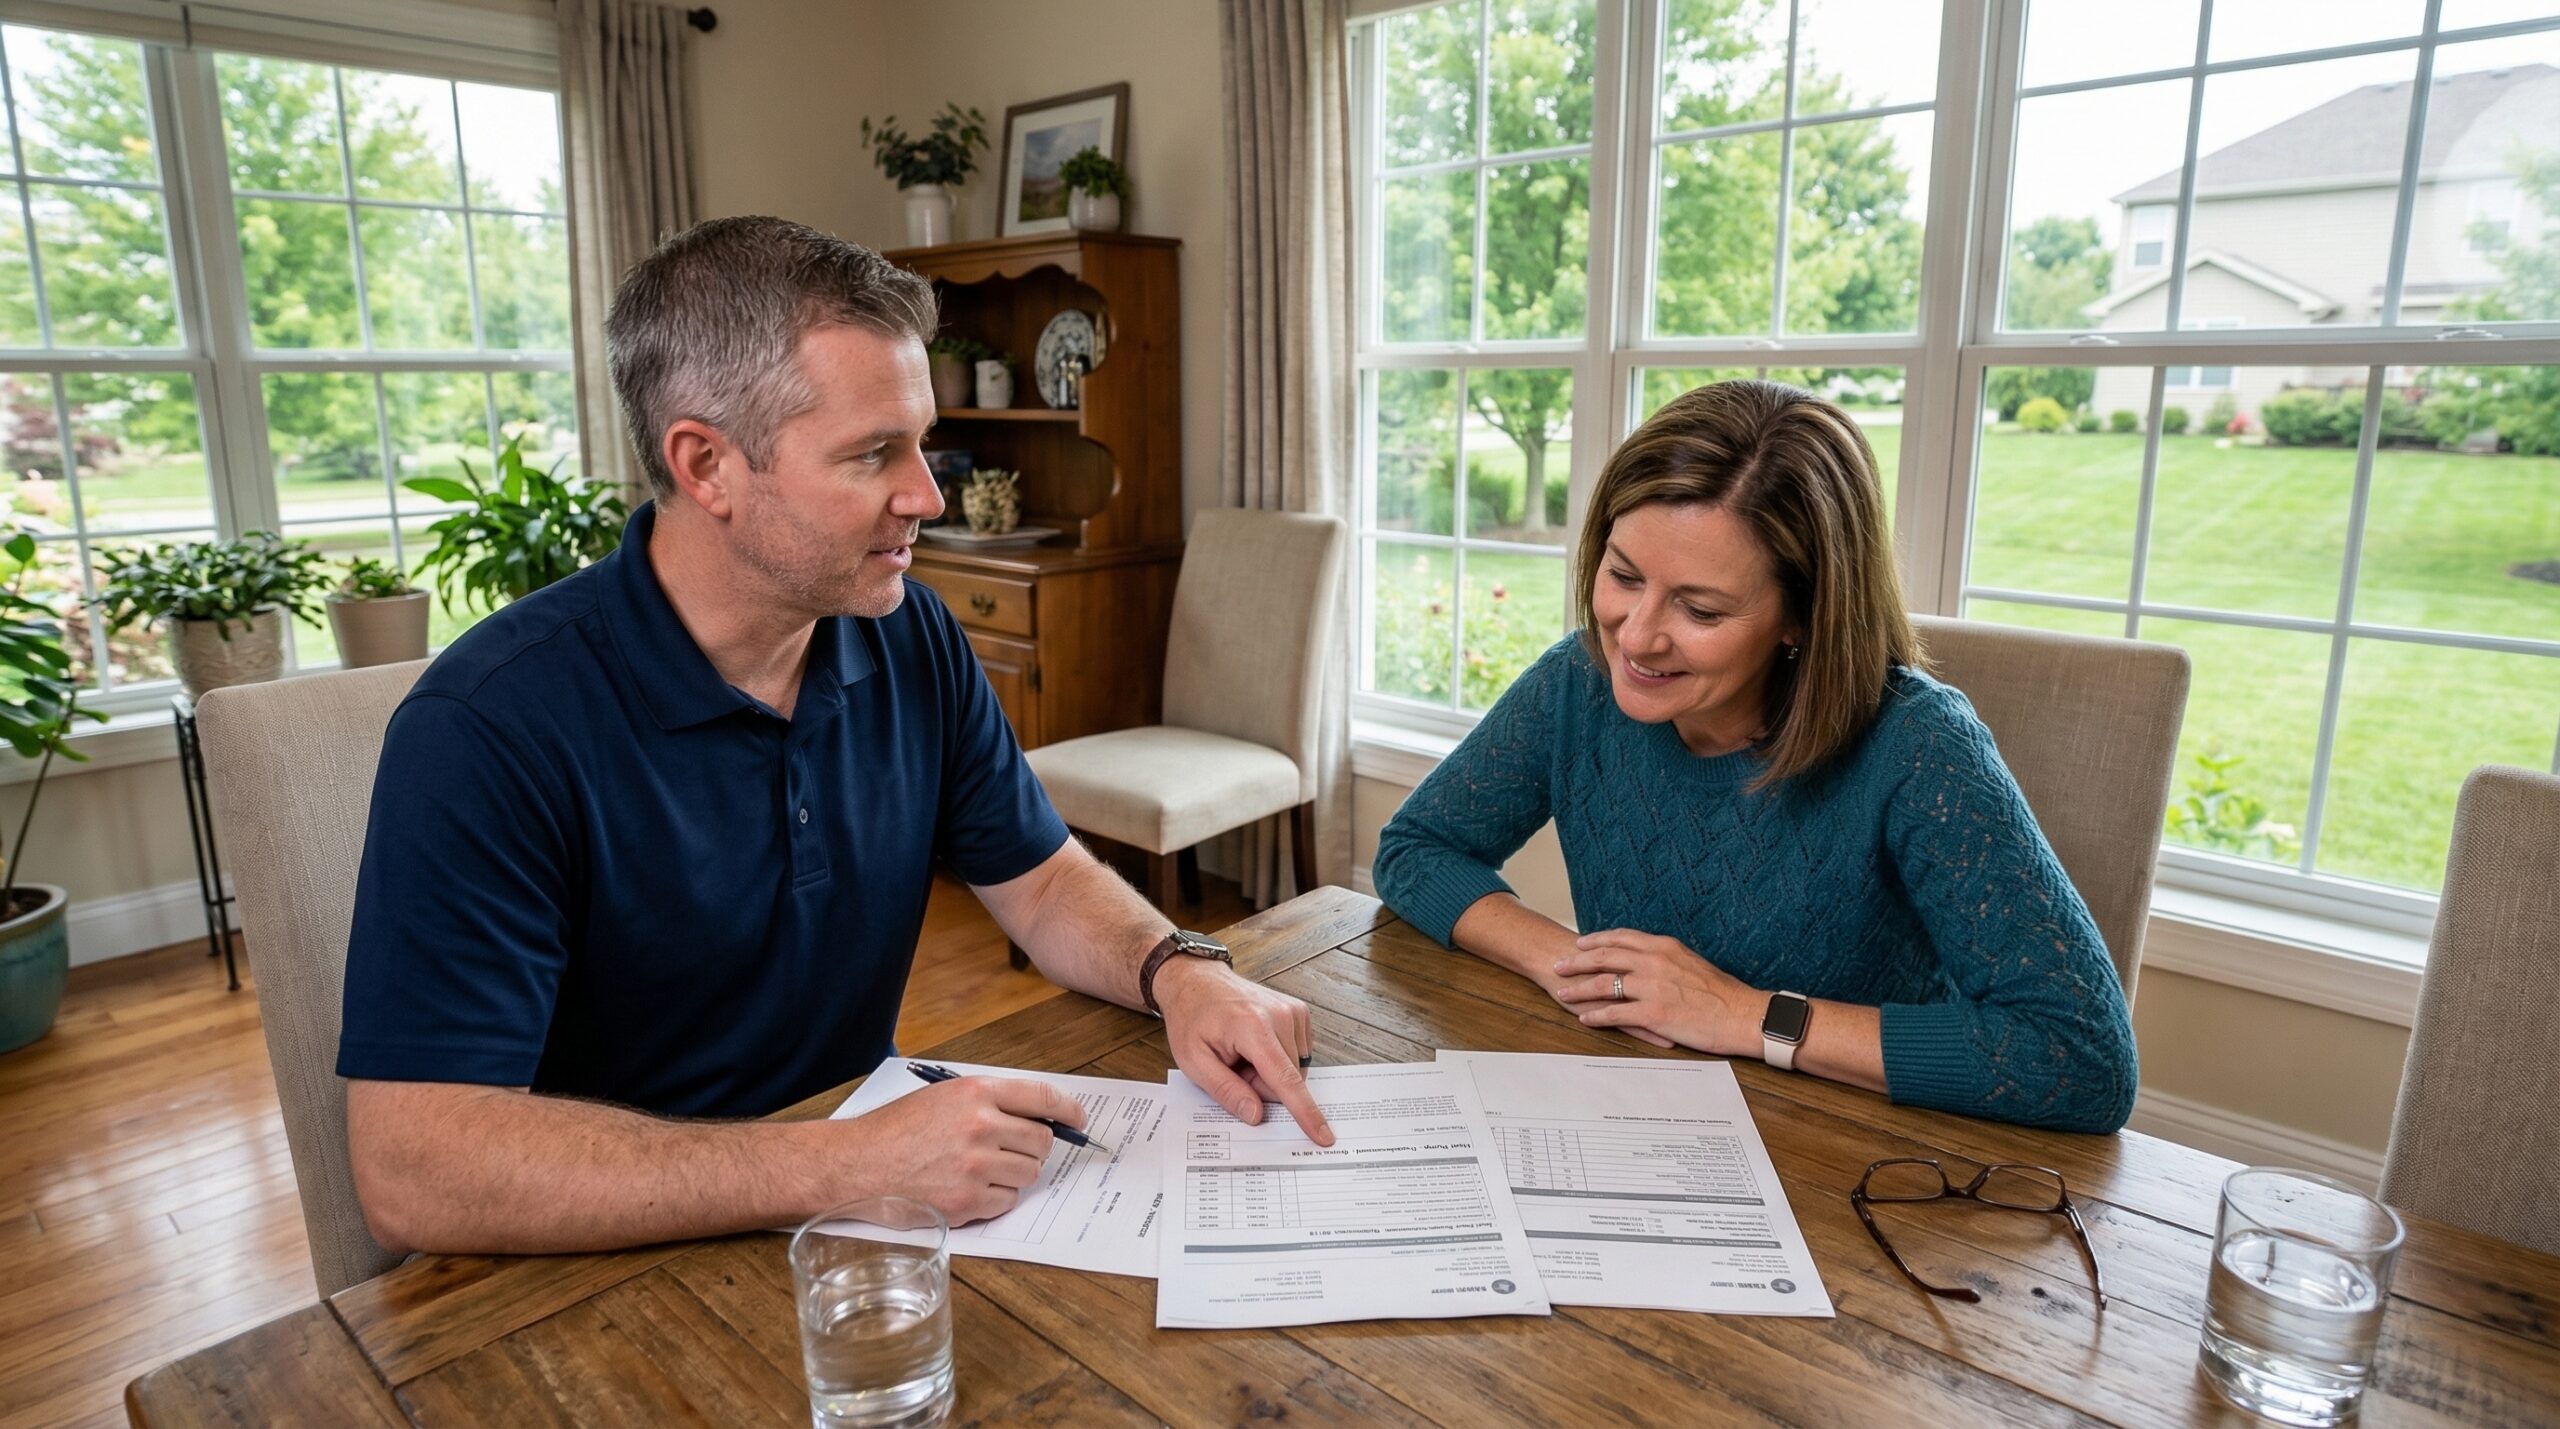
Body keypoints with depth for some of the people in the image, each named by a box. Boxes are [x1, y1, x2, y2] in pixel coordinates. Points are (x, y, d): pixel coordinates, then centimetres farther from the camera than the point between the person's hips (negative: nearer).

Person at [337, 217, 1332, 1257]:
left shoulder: (911, 640, -3)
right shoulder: (486, 730, -20)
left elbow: (1041, 879, 7)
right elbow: (411, 1170, -25)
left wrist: (1179, 972, -13)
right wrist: (845, 1168, -32)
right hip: (622, 1273, -3)